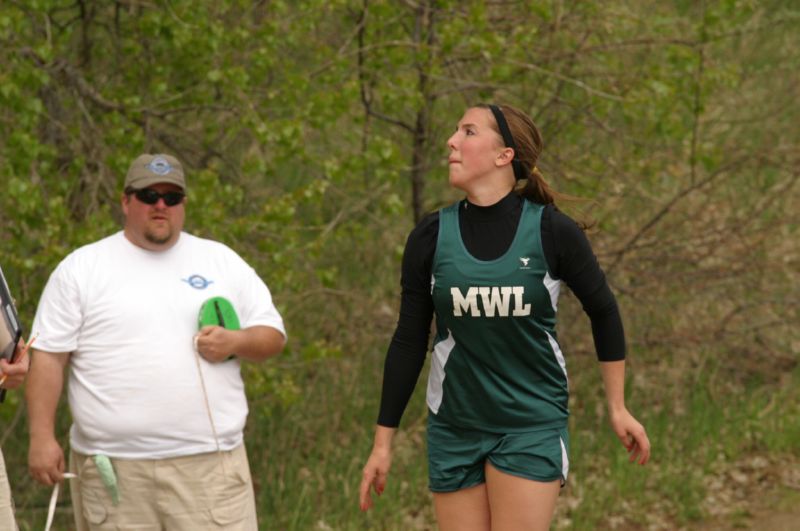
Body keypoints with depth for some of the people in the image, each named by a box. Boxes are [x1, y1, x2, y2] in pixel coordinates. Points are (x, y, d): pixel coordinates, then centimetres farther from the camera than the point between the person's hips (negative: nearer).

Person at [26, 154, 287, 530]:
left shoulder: (222, 262, 12)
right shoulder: (81, 269, 6)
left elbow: (272, 334, 14)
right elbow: (48, 358, 3)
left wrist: (236, 341, -8)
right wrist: (42, 438, -5)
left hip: (210, 463, 1)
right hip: (112, 468, -1)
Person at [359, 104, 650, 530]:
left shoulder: (553, 233, -8)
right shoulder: (431, 237, -2)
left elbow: (603, 311, 7)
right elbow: (409, 341, 5)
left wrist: (617, 408, 10)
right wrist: (383, 442, 5)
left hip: (532, 426, -2)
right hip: (453, 427, 3)